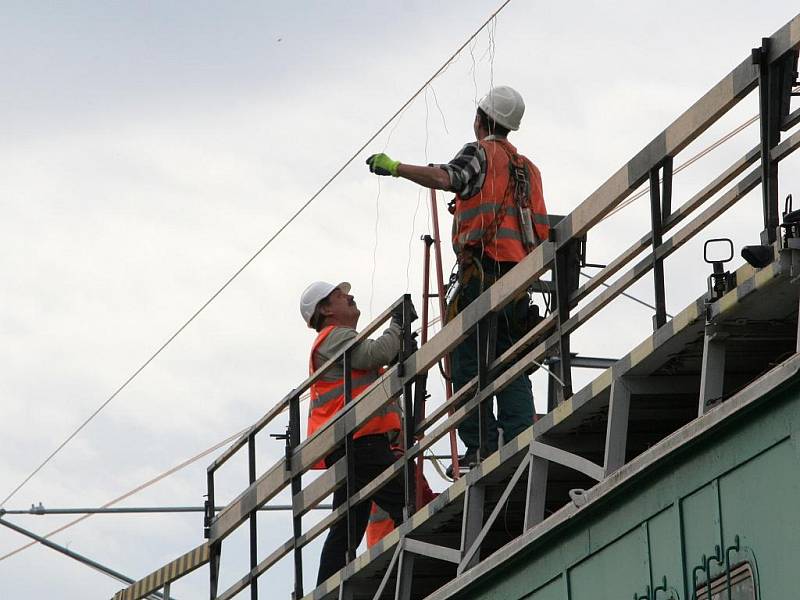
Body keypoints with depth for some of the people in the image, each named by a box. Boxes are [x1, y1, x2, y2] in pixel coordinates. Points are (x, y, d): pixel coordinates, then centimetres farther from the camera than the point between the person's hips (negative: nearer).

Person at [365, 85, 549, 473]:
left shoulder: (480, 154, 1)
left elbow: (445, 178, -20)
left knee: (468, 360, -6)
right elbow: (542, 230, 20)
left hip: (484, 270, -7)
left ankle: (481, 444, -13)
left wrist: (395, 168, -17)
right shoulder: (528, 168, 23)